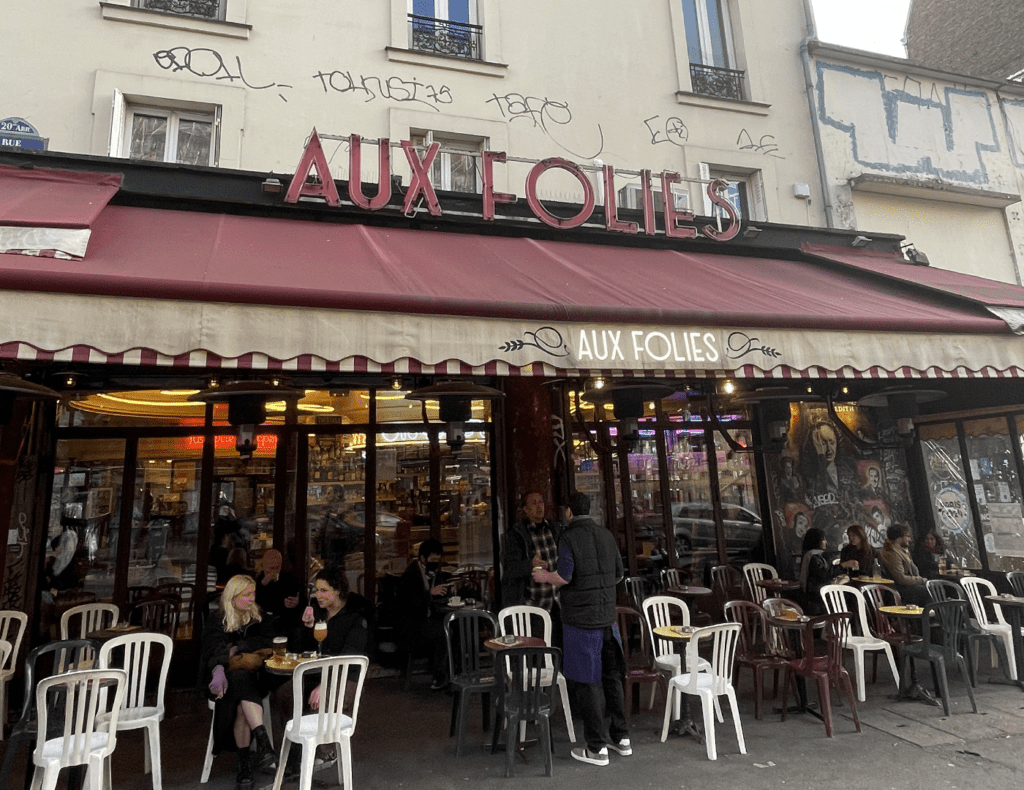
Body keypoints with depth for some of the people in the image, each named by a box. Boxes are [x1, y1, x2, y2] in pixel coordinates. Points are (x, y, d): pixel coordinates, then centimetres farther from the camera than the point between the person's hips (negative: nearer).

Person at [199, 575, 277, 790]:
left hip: (251, 677, 2)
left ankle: (244, 763, -31)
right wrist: (219, 670, -33)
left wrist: (237, 647, -11)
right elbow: (214, 651, -13)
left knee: (242, 705, -33)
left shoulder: (258, 618, 13)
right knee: (241, 678, -36)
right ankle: (262, 739, -44)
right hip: (224, 679, -1)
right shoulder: (216, 622, 5)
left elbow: (268, 642, -1)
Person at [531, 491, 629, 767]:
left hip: (581, 621, -6)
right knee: (611, 677, 18)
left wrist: (545, 577, -2)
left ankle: (597, 748, 10)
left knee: (586, 683, 3)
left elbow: (564, 576, -21)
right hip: (608, 617, 6)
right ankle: (621, 737, 28)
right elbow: (618, 574, 13)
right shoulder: (606, 536, 7)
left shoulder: (568, 537, -12)